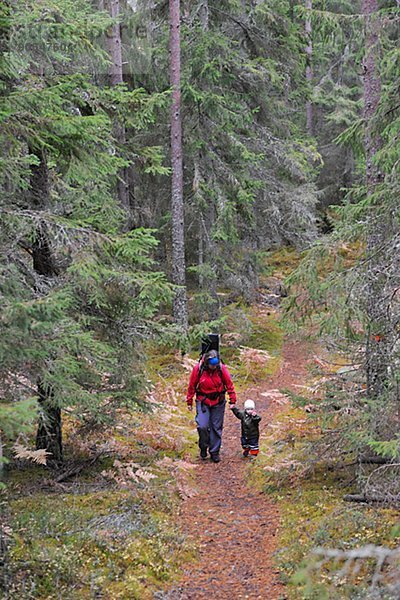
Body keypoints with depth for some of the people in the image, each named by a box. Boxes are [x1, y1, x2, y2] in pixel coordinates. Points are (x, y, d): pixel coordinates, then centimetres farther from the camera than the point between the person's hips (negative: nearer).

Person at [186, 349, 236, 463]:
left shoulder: (221, 369, -10)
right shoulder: (198, 369, -12)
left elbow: (229, 384, 0)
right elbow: (192, 386, 0)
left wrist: (232, 400, 0)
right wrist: (189, 401, 5)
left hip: (218, 402, 1)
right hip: (202, 402, -1)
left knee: (216, 428, 6)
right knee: (202, 426, -12)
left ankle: (214, 452, 18)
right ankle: (203, 447, 13)